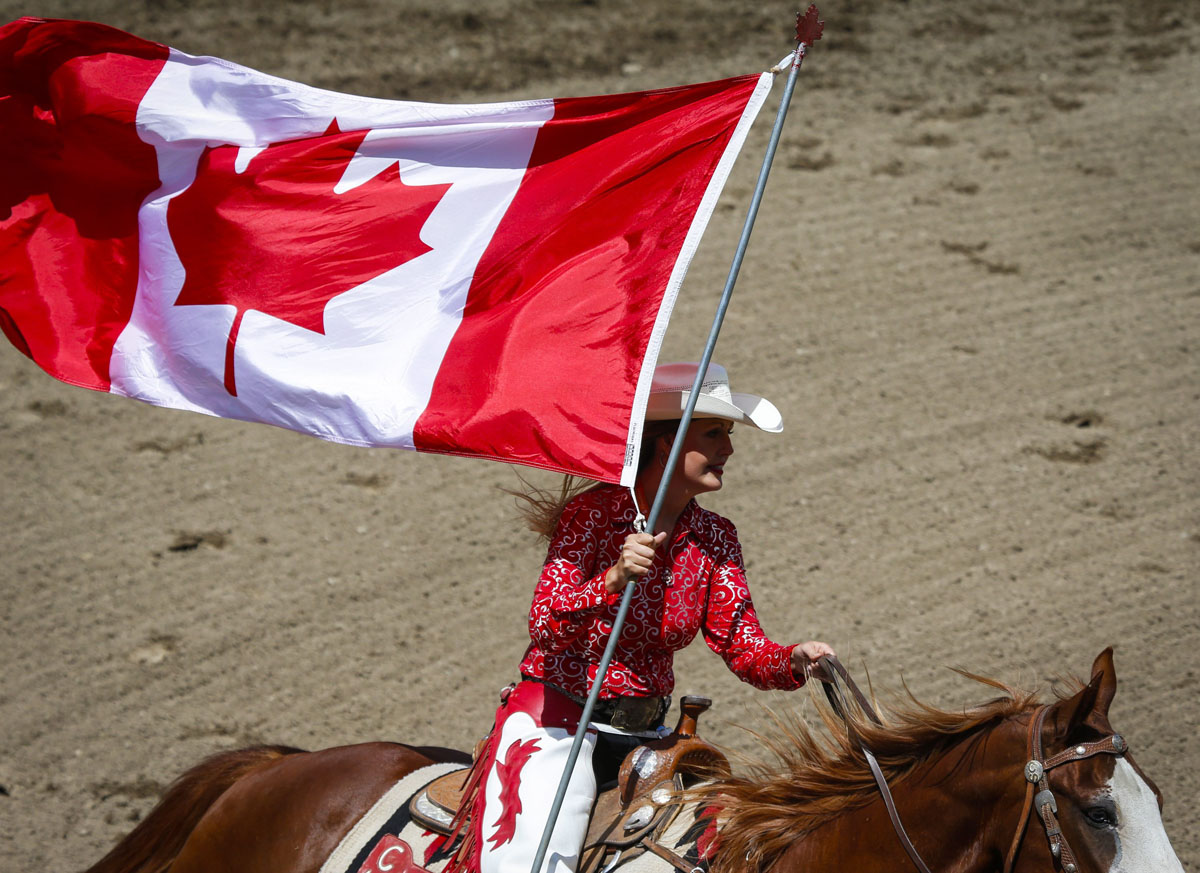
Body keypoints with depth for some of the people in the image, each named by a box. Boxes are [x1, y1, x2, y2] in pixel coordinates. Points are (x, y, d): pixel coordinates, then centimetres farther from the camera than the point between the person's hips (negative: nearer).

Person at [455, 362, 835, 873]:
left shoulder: (714, 538, 7)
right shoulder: (592, 514, -12)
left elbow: (744, 649, 2)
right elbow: (545, 625, -23)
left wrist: (794, 662, -19)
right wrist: (614, 580, -39)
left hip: (643, 735, 6)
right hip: (555, 722, -6)